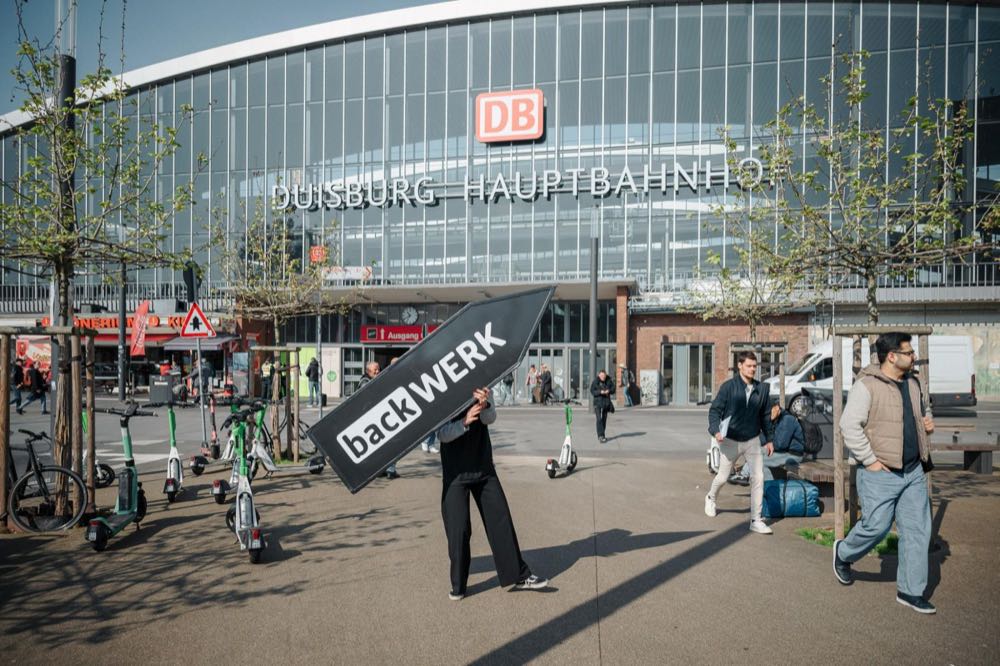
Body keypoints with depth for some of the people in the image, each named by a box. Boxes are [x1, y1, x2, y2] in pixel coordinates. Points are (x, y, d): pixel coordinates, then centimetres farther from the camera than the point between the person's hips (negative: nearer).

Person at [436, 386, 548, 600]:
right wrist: (464, 422, -37)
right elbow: (442, 434, -17)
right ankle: (458, 584, 15)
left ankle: (519, 575, 15)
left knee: (500, 520, 5)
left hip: (484, 468, 3)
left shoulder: (481, 391, 1)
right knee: (458, 528, -1)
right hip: (455, 472, -3)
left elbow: (490, 418, -14)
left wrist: (484, 405, -38)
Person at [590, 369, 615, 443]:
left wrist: (609, 391, -15)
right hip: (598, 402, -4)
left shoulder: (609, 381, 2)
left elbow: (613, 389, 7)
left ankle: (600, 435, 23)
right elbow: (592, 391, -10)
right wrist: (600, 392, -25)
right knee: (599, 419, -14)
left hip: (606, 402, 5)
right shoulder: (595, 381, -8)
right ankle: (601, 436, -18)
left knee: (604, 419, 11)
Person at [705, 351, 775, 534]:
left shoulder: (762, 389, -1)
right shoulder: (728, 387, -12)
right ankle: (711, 498, 45)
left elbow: (765, 415, 9)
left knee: (758, 478, -6)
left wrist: (769, 438, 11)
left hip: (752, 440, 3)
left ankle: (756, 520, 3)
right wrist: (716, 430, -25)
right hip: (730, 441, -2)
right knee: (723, 477, 11)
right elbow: (715, 409, -10)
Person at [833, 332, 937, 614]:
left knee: (918, 530, 7)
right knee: (876, 526, -2)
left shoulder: (912, 384, 12)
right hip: (881, 473, -7)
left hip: (913, 472, 8)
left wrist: (926, 423, 6)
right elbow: (849, 425, -20)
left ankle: (910, 591, 18)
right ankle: (843, 553, 28)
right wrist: (870, 460, -19)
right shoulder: (867, 386, -14)